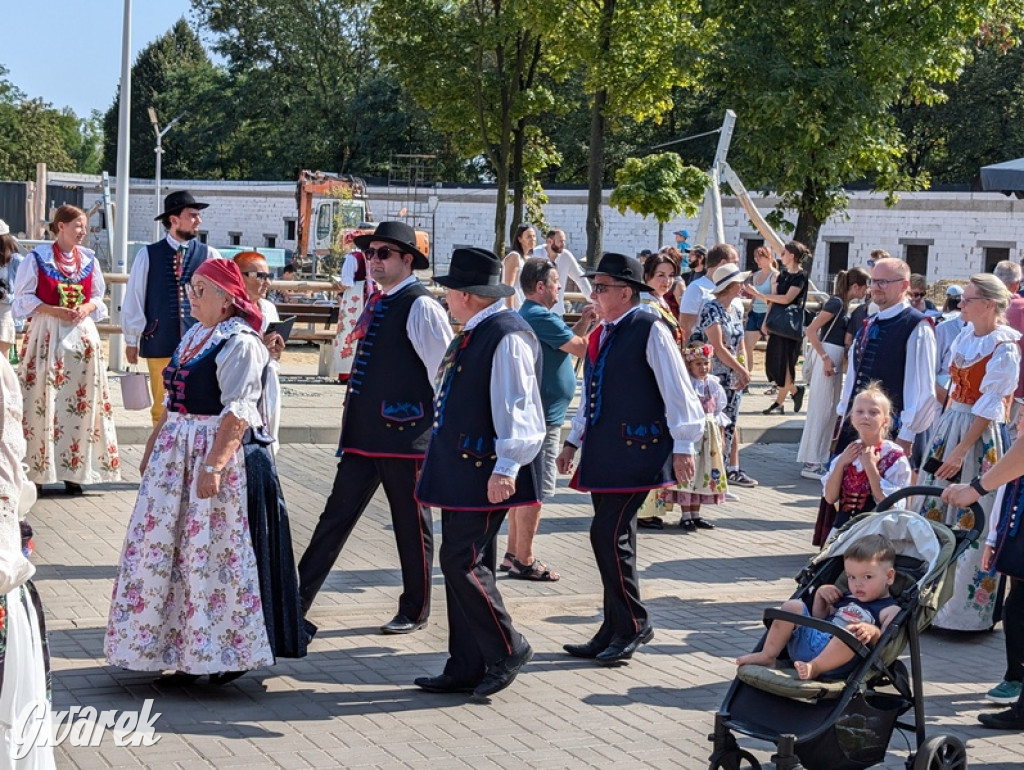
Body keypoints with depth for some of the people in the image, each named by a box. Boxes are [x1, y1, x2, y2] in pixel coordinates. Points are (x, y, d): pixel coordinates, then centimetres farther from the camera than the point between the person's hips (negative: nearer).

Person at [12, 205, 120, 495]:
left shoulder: (88, 259, 8)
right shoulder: (38, 258, -5)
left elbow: (98, 296, 15)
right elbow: (23, 297, -4)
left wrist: (87, 308, -7)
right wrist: (54, 310, -16)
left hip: (82, 335, 4)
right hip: (47, 334, -4)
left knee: (81, 402, 1)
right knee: (44, 402, -5)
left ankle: (73, 471, 7)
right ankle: (38, 472, 1)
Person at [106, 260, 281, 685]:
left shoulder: (239, 342, -13)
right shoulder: (193, 336, 15)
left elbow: (238, 413, -20)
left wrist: (213, 465, -26)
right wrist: (153, 445, 20)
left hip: (218, 453, -9)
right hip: (176, 453, 9)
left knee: (210, 551, -4)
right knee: (163, 546, 9)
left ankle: (228, 652, 8)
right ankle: (190, 654, 18)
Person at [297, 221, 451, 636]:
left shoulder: (421, 307, -12)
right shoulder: (377, 303, 14)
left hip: (405, 433, -8)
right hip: (365, 432, 8)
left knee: (412, 525, 7)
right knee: (336, 515, 8)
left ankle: (415, 612, 21)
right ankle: (296, 601, 10)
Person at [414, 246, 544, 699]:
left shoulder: (507, 337, -16)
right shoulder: (473, 334, 15)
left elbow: (518, 408, -21)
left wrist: (506, 468, -26)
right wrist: (442, 463, 26)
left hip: (484, 476, -10)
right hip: (458, 472, 10)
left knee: (464, 562, -11)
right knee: (459, 564, 11)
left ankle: (507, 650, 5)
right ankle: (466, 669, 18)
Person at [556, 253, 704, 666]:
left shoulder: (650, 331, -9)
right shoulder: (601, 334, 16)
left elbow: (677, 392, -11)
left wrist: (682, 447, -14)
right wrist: (574, 441, 25)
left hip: (635, 452, -8)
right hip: (602, 453, 8)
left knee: (609, 535, -12)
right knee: (614, 539, 11)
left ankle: (632, 625, 1)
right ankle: (616, 632, 18)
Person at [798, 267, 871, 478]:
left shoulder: (844, 304, 12)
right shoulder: (836, 303, -14)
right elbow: (811, 330, -19)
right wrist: (825, 358, -21)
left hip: (835, 359, 9)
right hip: (827, 359, -9)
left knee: (831, 411, 12)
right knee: (820, 410, -6)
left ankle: (821, 459, 18)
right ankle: (811, 463, -3)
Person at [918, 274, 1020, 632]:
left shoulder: (1004, 348, -15)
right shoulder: (966, 336, 8)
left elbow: (989, 406, -18)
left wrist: (961, 450, -20)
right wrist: (943, 432, 12)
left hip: (981, 436, -8)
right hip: (949, 427, 8)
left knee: (970, 521, -4)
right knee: (935, 511, 12)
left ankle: (967, 608, 6)